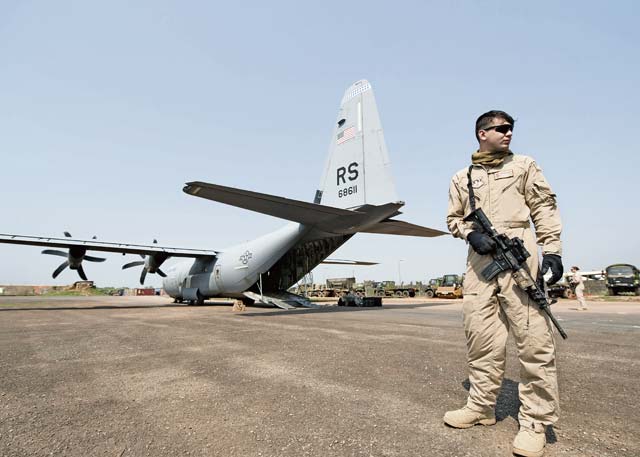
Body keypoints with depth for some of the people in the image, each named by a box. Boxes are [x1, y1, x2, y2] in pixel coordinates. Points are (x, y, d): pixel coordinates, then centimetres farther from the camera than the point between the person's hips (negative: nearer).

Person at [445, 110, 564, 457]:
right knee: (480, 334, 5)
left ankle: (534, 421, 6)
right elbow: (453, 217, 18)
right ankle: (481, 407, 19)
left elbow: (545, 208, 6)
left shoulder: (523, 166, 14)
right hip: (480, 259, 2)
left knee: (533, 337, -6)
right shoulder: (461, 178, 18)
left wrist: (552, 250, -5)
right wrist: (470, 234, -4)